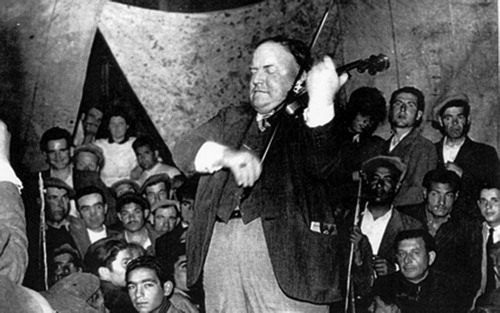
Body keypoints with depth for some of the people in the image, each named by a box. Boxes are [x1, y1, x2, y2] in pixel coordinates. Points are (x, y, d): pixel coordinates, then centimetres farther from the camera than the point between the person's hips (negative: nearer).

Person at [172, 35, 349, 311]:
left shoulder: (311, 122, 8)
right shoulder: (232, 118, 22)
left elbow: (318, 163, -14)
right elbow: (183, 151, 8)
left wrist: (321, 101, -29)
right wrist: (226, 155, -12)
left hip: (283, 249, -4)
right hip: (220, 244, 4)